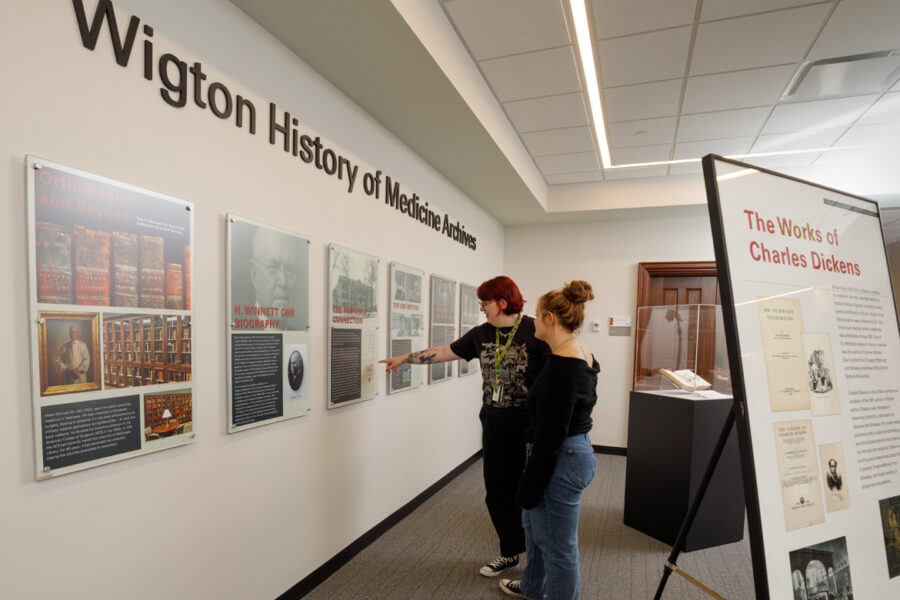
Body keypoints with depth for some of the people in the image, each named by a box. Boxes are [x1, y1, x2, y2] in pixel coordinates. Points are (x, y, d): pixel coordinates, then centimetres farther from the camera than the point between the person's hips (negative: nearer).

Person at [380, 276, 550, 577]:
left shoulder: (534, 332, -13)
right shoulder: (481, 334, 4)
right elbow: (446, 352, 13)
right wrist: (405, 358, 15)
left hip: (527, 427, -5)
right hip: (494, 425, 5)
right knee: (497, 493, 14)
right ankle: (510, 553, 36)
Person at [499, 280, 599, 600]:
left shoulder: (561, 365, -26)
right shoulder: (584, 357, 4)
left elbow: (550, 436, -24)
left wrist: (529, 486, -15)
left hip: (560, 462, -11)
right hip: (579, 450, 11)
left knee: (558, 549, 10)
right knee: (535, 523, 30)